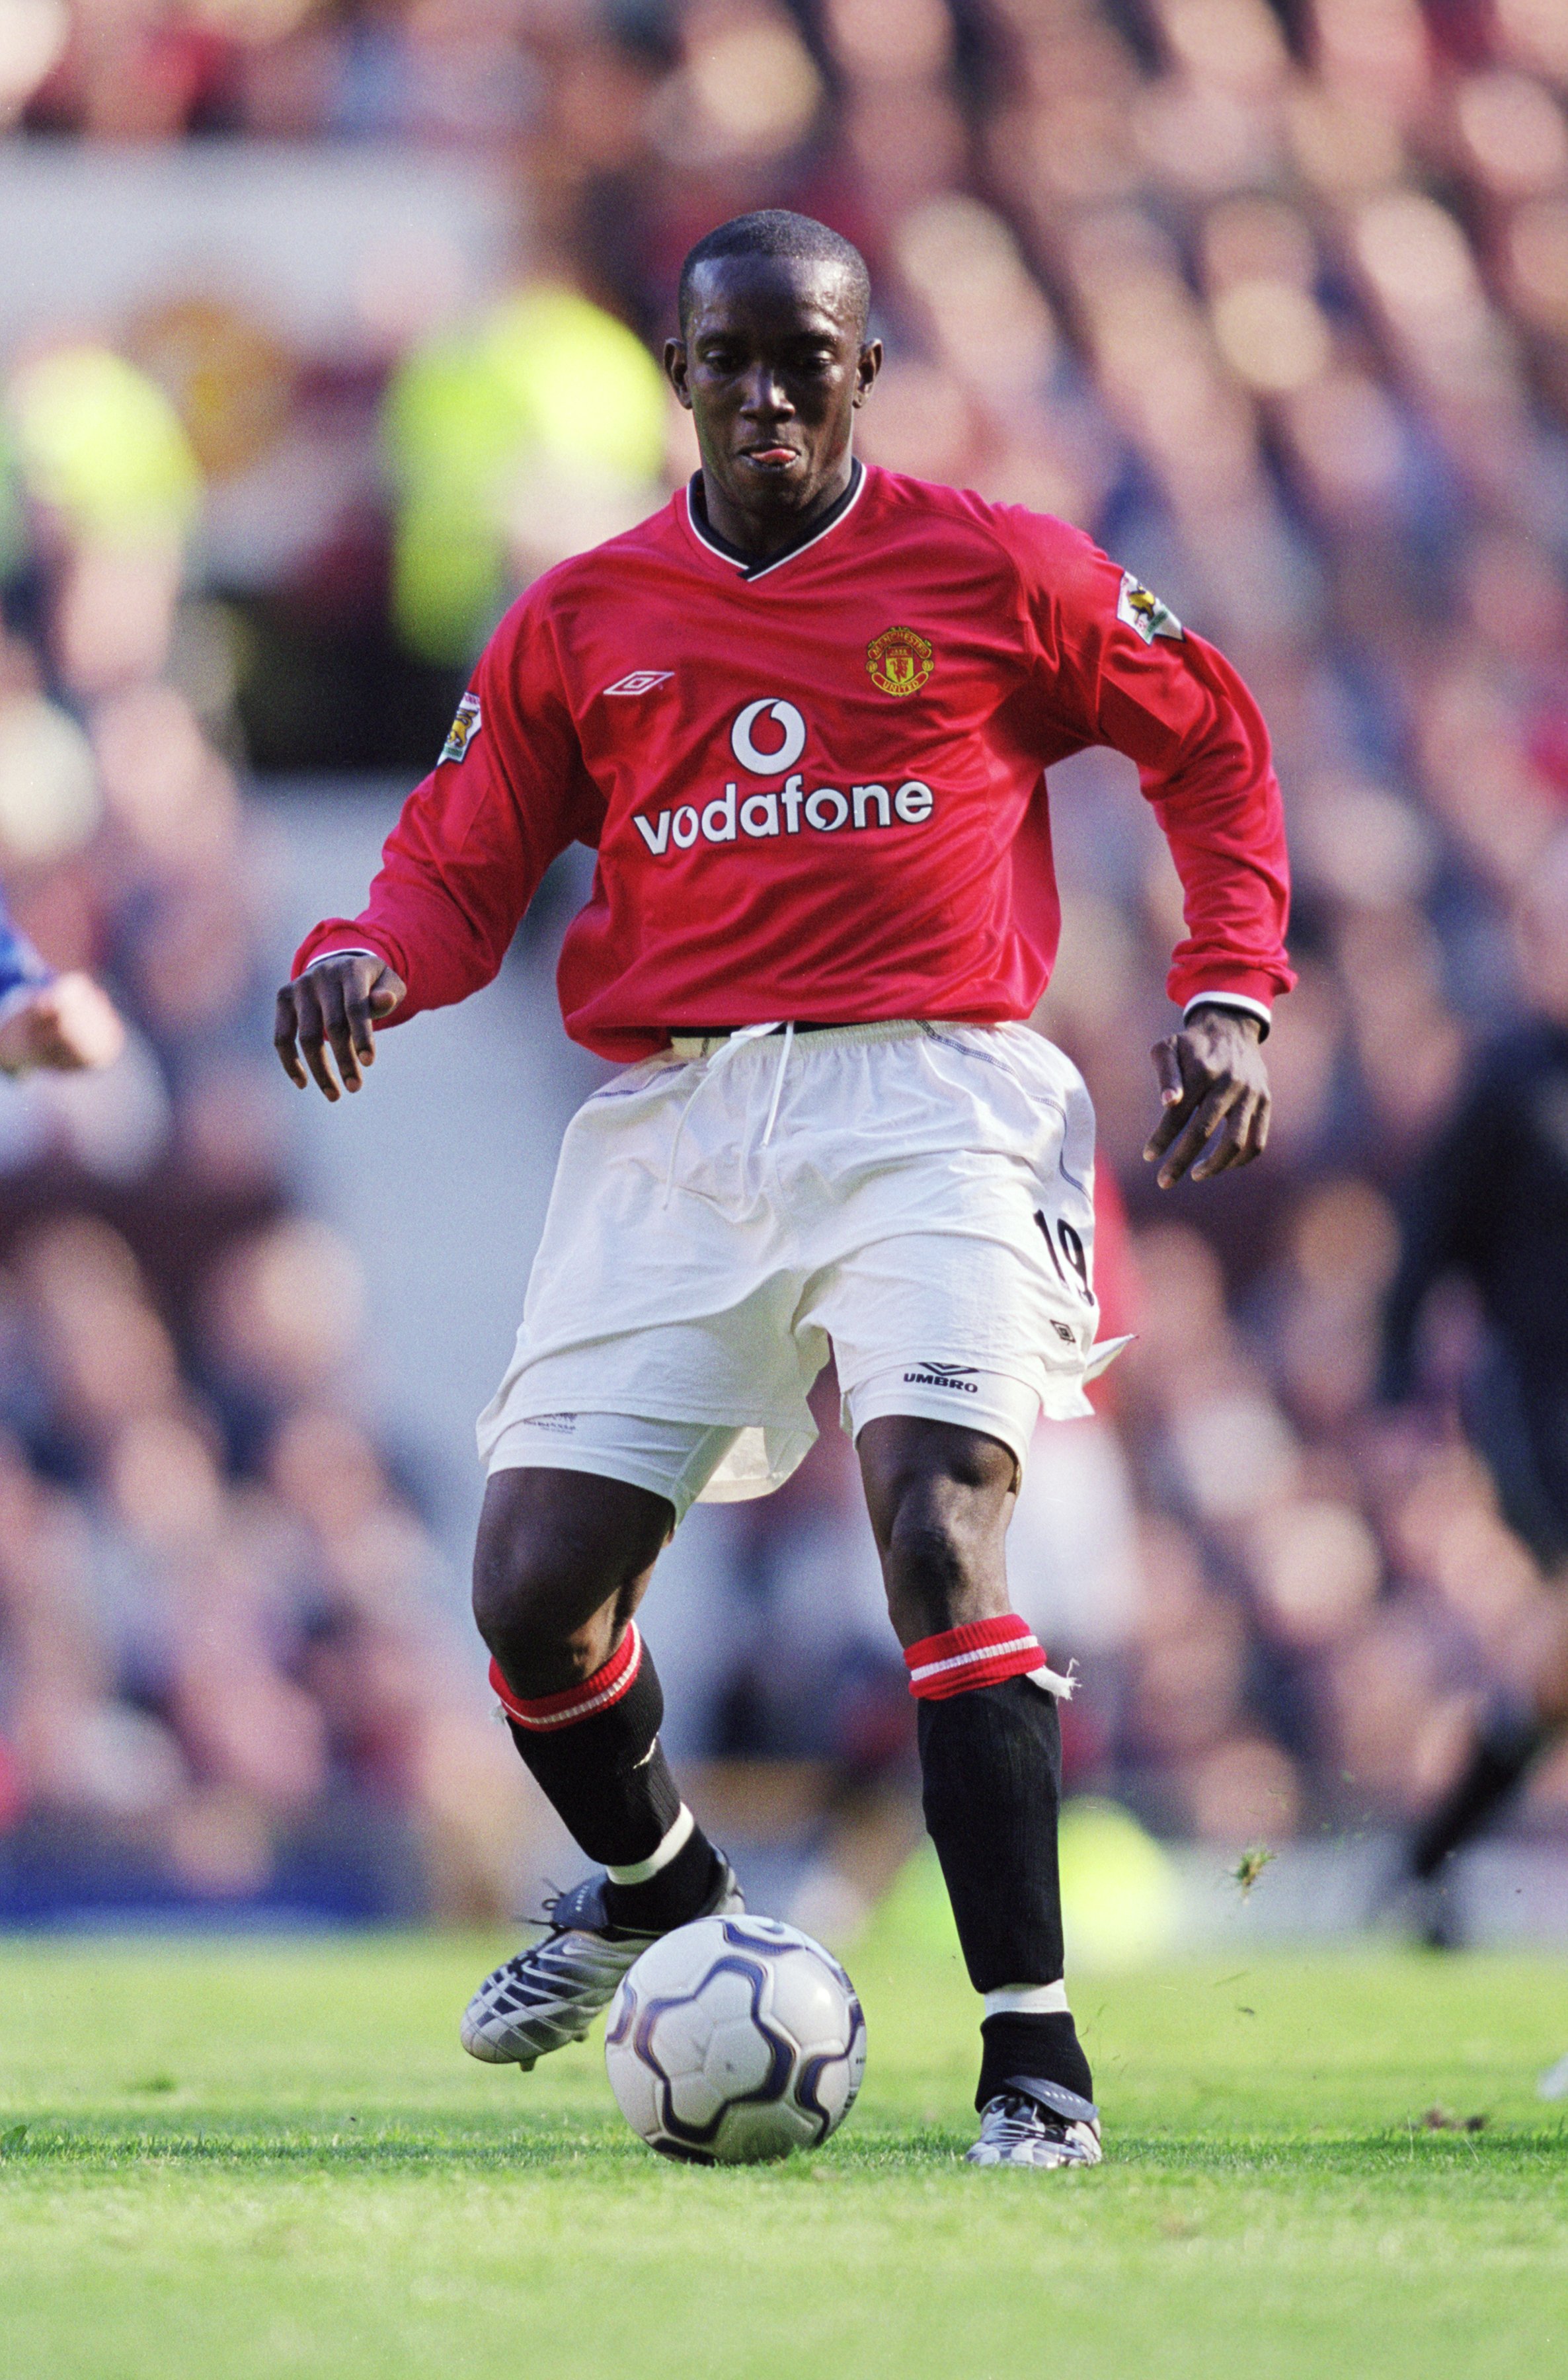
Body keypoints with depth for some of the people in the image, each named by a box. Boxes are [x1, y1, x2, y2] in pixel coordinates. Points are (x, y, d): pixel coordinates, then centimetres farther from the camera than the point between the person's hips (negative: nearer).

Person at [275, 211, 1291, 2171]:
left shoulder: (993, 573, 4)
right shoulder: (583, 619, 10)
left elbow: (1213, 746, 16)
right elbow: (462, 864, 14)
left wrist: (1229, 995, 5)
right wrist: (364, 962, -8)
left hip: (928, 1103, -3)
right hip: (675, 1117, 3)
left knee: (937, 1536, -23)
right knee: (534, 1589, -4)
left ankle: (1032, 2052, -17)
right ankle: (653, 1896, 30)